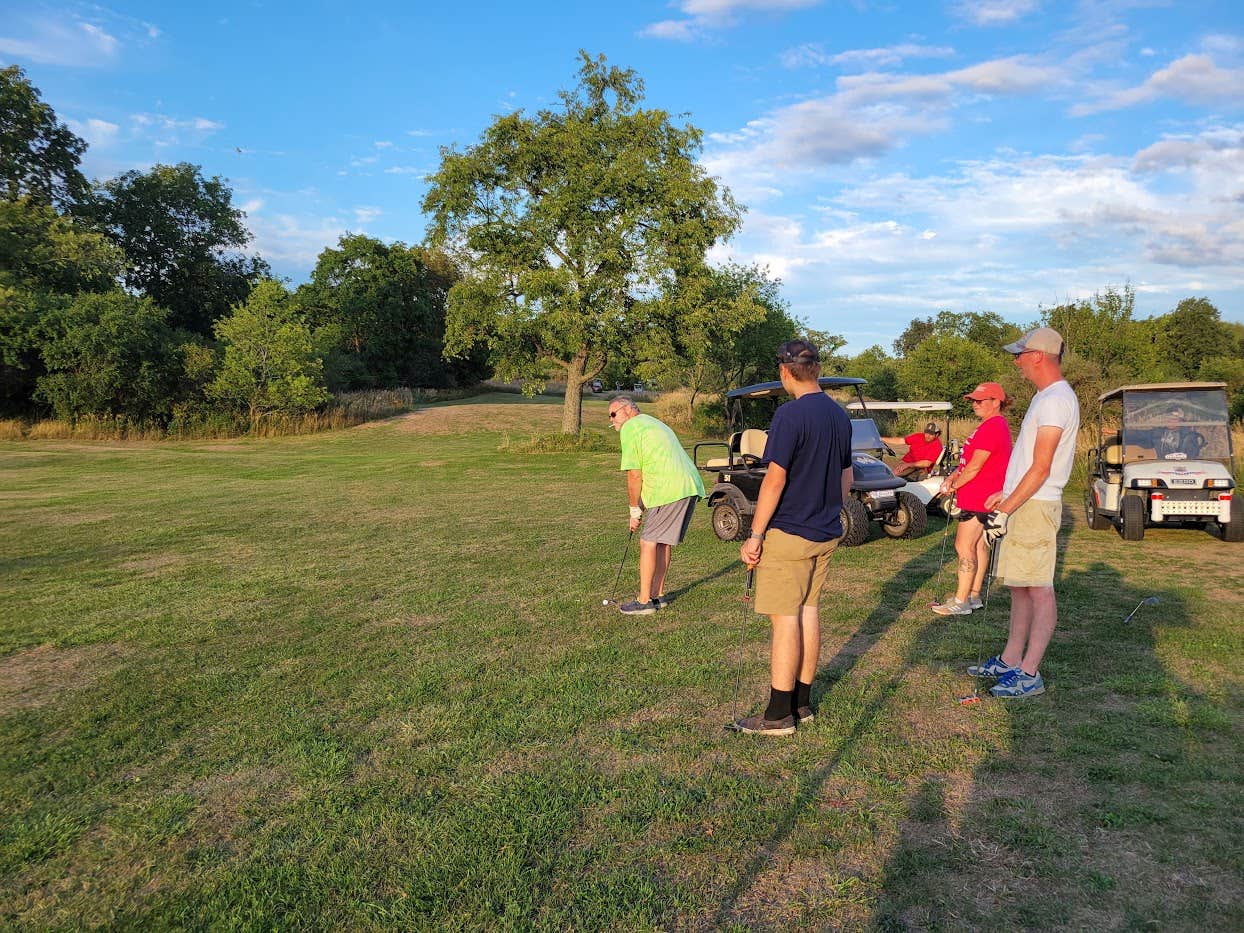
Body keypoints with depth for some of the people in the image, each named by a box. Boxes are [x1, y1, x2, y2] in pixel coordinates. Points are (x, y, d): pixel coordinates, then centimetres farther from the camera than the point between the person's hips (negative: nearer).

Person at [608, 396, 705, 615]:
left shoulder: (630, 428, -1)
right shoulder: (653, 423, 28)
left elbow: (634, 475, -6)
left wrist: (635, 510, 4)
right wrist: (642, 506, 24)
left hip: (670, 490, -9)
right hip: (691, 487, 9)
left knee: (648, 541, -2)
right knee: (663, 541, 17)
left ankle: (644, 601, 1)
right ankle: (658, 595, 24)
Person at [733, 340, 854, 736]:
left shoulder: (790, 414, -17)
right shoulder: (840, 415, 9)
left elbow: (775, 479, -20)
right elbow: (846, 477, 15)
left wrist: (755, 535, -15)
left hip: (789, 533, -8)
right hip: (826, 533, 8)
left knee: (785, 618, -2)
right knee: (809, 612, 14)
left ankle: (779, 714, 5)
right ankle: (802, 703, 23)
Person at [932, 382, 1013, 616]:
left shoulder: (993, 427, -19)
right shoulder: (993, 425, 16)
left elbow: (974, 467, -20)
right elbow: (970, 460, 18)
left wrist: (953, 486, -8)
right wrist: (953, 477, 4)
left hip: (978, 500, -11)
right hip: (978, 497, 11)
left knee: (964, 546, -7)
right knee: (979, 545, 14)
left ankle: (961, 602, -2)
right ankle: (974, 596, 21)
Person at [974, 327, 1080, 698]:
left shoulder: (1056, 400, -16)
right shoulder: (1046, 397, 17)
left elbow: (1041, 468, -20)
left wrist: (1005, 510, -20)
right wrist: (1003, 497, 23)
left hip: (1035, 506, -10)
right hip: (1021, 502, 10)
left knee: (1039, 589, -5)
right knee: (1019, 586, 14)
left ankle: (1029, 674, -1)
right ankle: (1010, 661, 23)